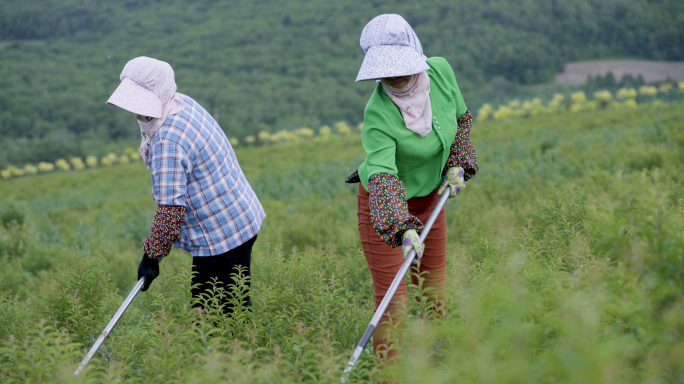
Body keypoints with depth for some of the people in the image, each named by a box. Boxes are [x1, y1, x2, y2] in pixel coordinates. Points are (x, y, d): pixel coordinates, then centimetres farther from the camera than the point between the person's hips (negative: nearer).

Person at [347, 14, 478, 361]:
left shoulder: (441, 72, -15)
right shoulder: (377, 114, -31)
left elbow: (462, 118, 6)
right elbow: (382, 175, -42)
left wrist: (457, 164, -6)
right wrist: (405, 228, -55)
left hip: (429, 197, 6)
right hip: (384, 205, -5)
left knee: (434, 298, 15)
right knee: (393, 304, -10)